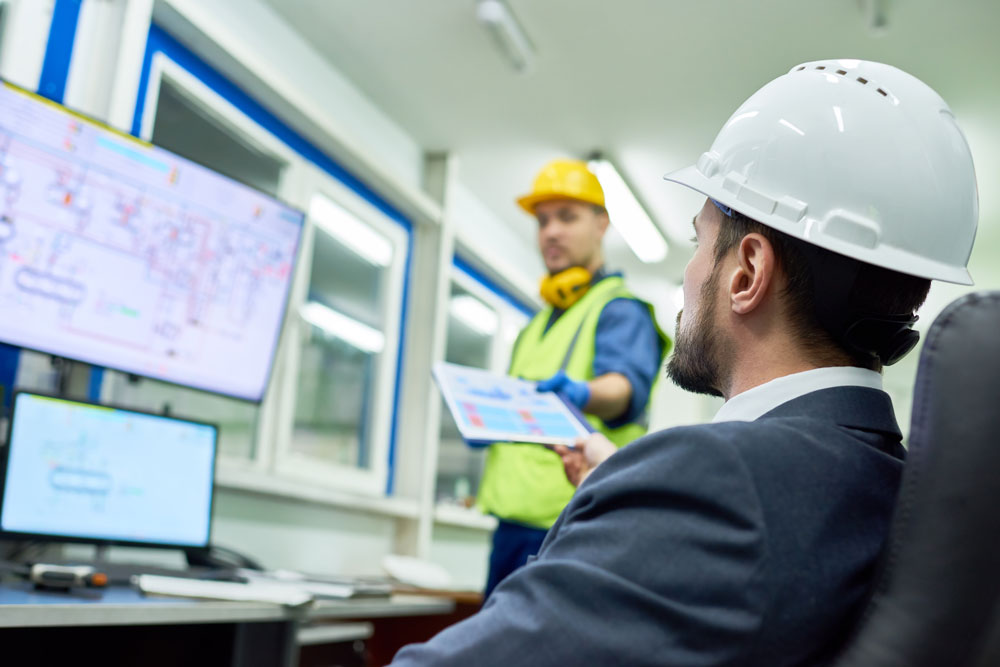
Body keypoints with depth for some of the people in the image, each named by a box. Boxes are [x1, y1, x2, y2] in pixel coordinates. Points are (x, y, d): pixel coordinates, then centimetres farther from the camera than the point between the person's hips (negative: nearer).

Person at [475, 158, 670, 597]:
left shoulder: (620, 309, -4)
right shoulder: (537, 325, 23)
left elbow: (626, 384, -23)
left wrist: (583, 395, -44)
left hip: (571, 524, -8)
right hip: (514, 520, 8)